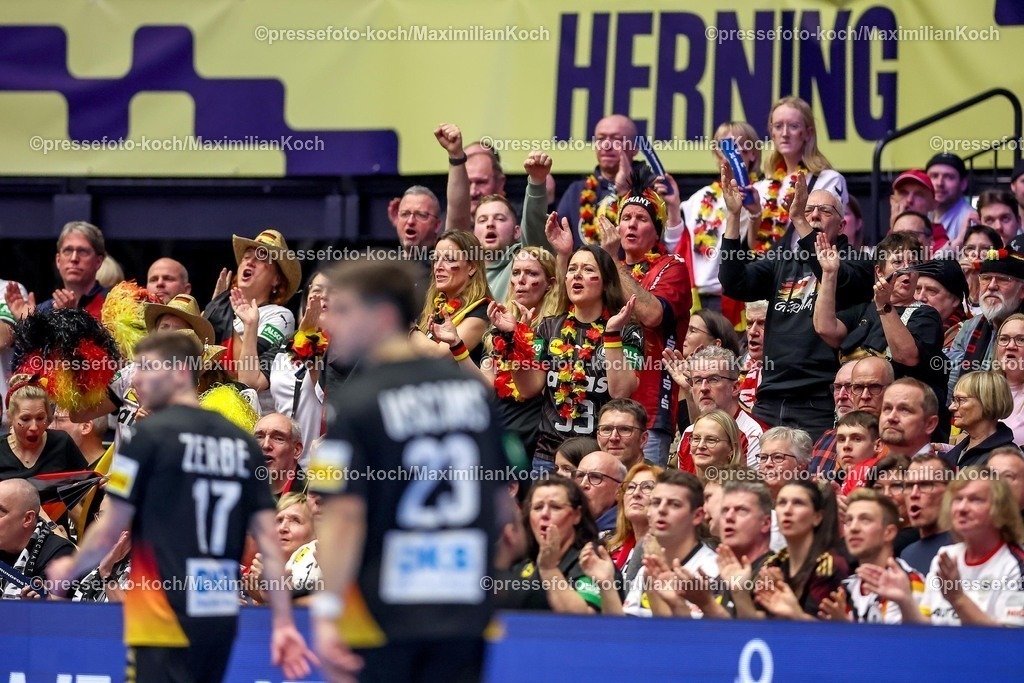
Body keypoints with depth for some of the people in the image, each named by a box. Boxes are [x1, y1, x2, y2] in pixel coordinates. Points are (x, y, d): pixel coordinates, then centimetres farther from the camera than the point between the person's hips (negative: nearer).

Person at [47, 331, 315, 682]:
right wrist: (284, 622, 6)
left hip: (164, 621, -6)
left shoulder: (149, 434, -8)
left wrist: (71, 568, 14)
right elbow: (268, 539, 5)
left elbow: (109, 531, -5)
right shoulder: (242, 443, 9)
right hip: (222, 619, 7)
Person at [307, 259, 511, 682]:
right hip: (466, 614, 5)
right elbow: (503, 499, 15)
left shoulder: (354, 405, -10)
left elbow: (344, 515, -17)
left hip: (379, 616, -5)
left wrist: (326, 611, -18)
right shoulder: (474, 390, 8)